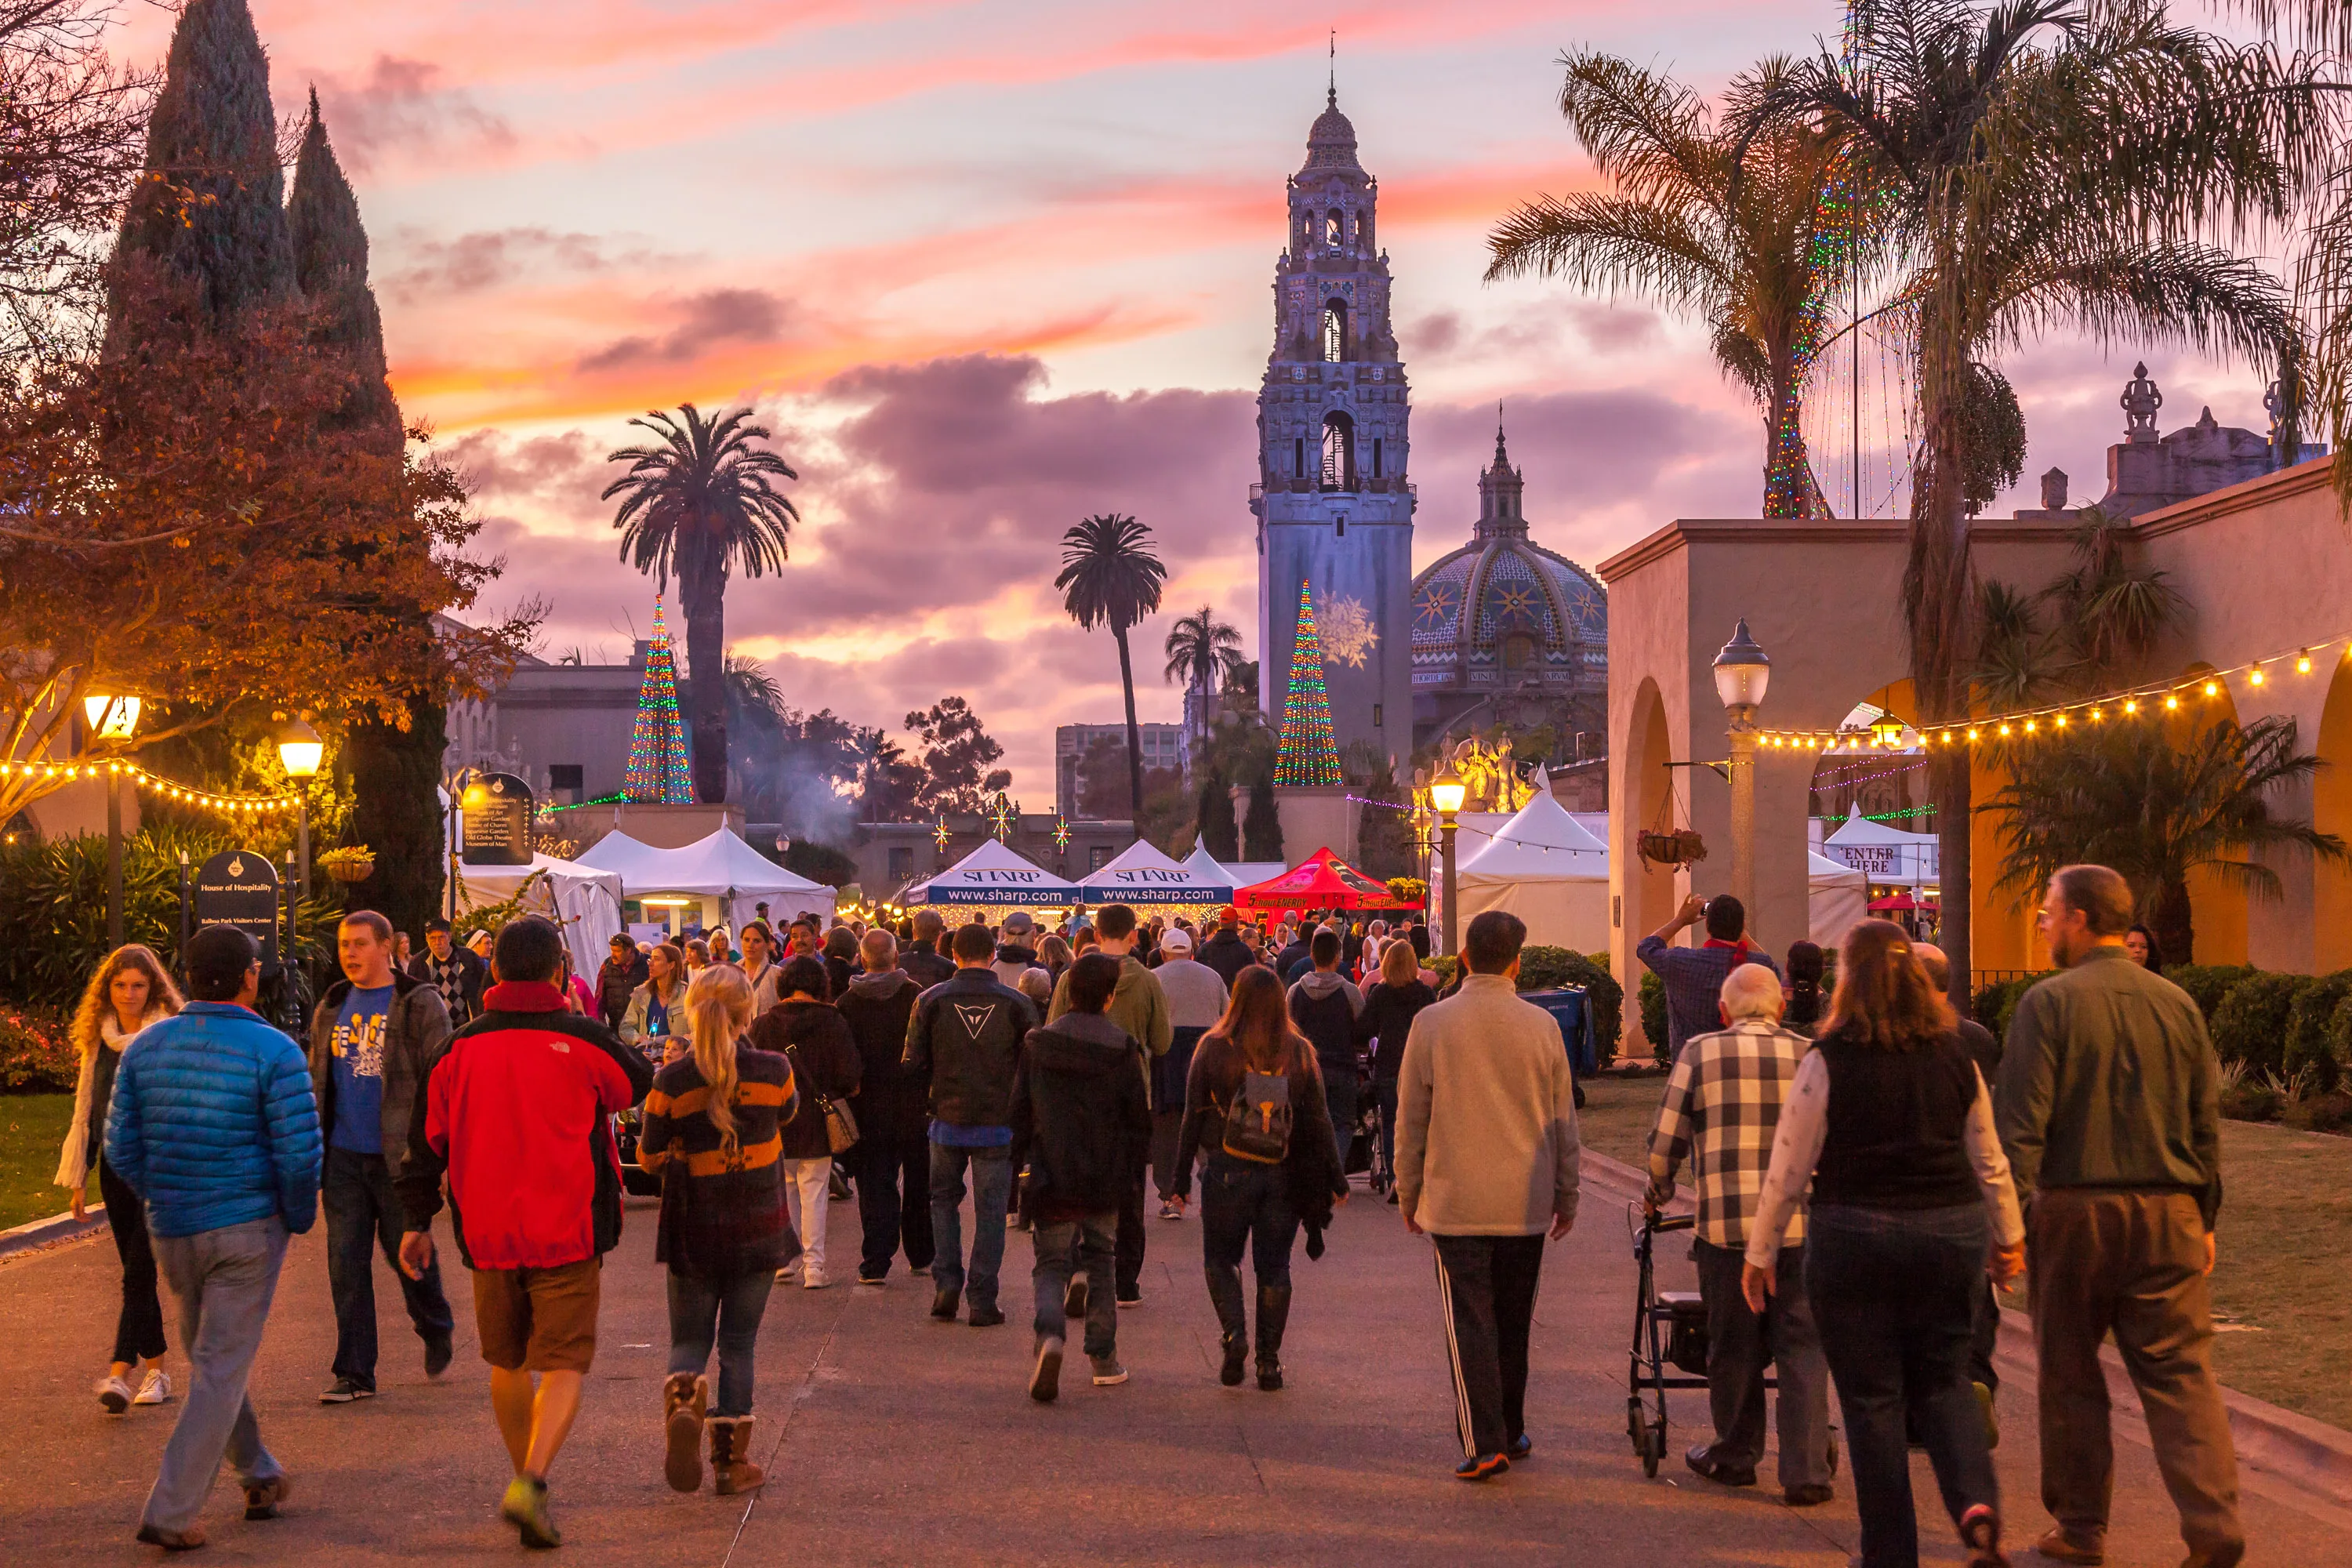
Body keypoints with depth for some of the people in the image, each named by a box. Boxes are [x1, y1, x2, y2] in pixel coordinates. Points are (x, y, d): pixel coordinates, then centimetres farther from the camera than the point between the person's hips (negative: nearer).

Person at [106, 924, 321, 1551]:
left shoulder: (145, 1046, 2)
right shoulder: (273, 1051, -12)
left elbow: (122, 1147, 3)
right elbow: (298, 1153, -16)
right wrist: (300, 1216, 0)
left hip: (171, 1230, 5)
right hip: (247, 1228, -5)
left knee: (209, 1353, 22)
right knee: (222, 1367, 0)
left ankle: (259, 1474, 34)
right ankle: (171, 1511, -5)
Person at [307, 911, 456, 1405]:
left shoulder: (419, 1005, -4)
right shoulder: (331, 1009, 12)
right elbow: (316, 1082, 19)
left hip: (398, 1158, -4)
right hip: (343, 1157, 5)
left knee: (407, 1252, 5)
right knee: (346, 1262, 2)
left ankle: (435, 1329, 35)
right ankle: (355, 1373, 8)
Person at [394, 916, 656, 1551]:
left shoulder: (460, 1048, 2)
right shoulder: (583, 1040, -7)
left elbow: (427, 1137, 7)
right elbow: (641, 1085, 12)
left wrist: (418, 1221, 16)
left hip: (488, 1235, 3)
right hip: (566, 1235, -3)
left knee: (507, 1364, 19)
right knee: (563, 1367, 0)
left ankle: (527, 1478, 28)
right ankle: (532, 1481, -19)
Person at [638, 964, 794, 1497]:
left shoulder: (673, 1081, -12)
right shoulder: (772, 1070, -9)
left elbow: (649, 1158, -3)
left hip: (694, 1228, -1)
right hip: (759, 1228, 1)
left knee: (689, 1340, 13)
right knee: (738, 1344, 11)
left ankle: (683, 1398, -19)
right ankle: (731, 1461, 11)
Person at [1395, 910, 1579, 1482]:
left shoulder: (1432, 1023, -5)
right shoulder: (1542, 1026, -1)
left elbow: (1410, 1119, 0)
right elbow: (1563, 1122, 6)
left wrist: (1408, 1195, 11)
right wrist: (1567, 1197, 17)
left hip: (1456, 1203, -2)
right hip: (1526, 1203, 2)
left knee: (1470, 1326, 0)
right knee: (1512, 1324, 15)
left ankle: (1485, 1443, -6)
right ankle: (1511, 1431, 25)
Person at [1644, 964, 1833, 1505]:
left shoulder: (1700, 1053, 3)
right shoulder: (1809, 1055, 7)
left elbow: (1666, 1141, 5)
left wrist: (1658, 1194, 23)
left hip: (1727, 1223, -1)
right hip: (1802, 1225, 1)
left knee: (1734, 1348, 12)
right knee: (1802, 1348, 6)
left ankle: (1735, 1456, 26)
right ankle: (1806, 1471, 1)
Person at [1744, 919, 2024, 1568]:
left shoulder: (1829, 1061, -8)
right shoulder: (1954, 1056, 5)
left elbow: (1789, 1166, -4)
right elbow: (1989, 1158, 13)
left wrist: (1760, 1252, 5)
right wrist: (2009, 1235, 26)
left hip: (1854, 1236, -4)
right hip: (1951, 1232, 4)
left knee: (1873, 1398, 6)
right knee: (1943, 1381, 17)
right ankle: (1977, 1504, -6)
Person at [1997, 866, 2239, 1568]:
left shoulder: (2049, 1003, -7)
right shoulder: (2176, 1003, 6)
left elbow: (2023, 1124, -12)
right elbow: (2206, 1123, 10)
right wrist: (2205, 1218, 17)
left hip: (2074, 1212, -3)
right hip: (2167, 1216, 3)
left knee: (2071, 1376, 9)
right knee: (2181, 1372, 4)